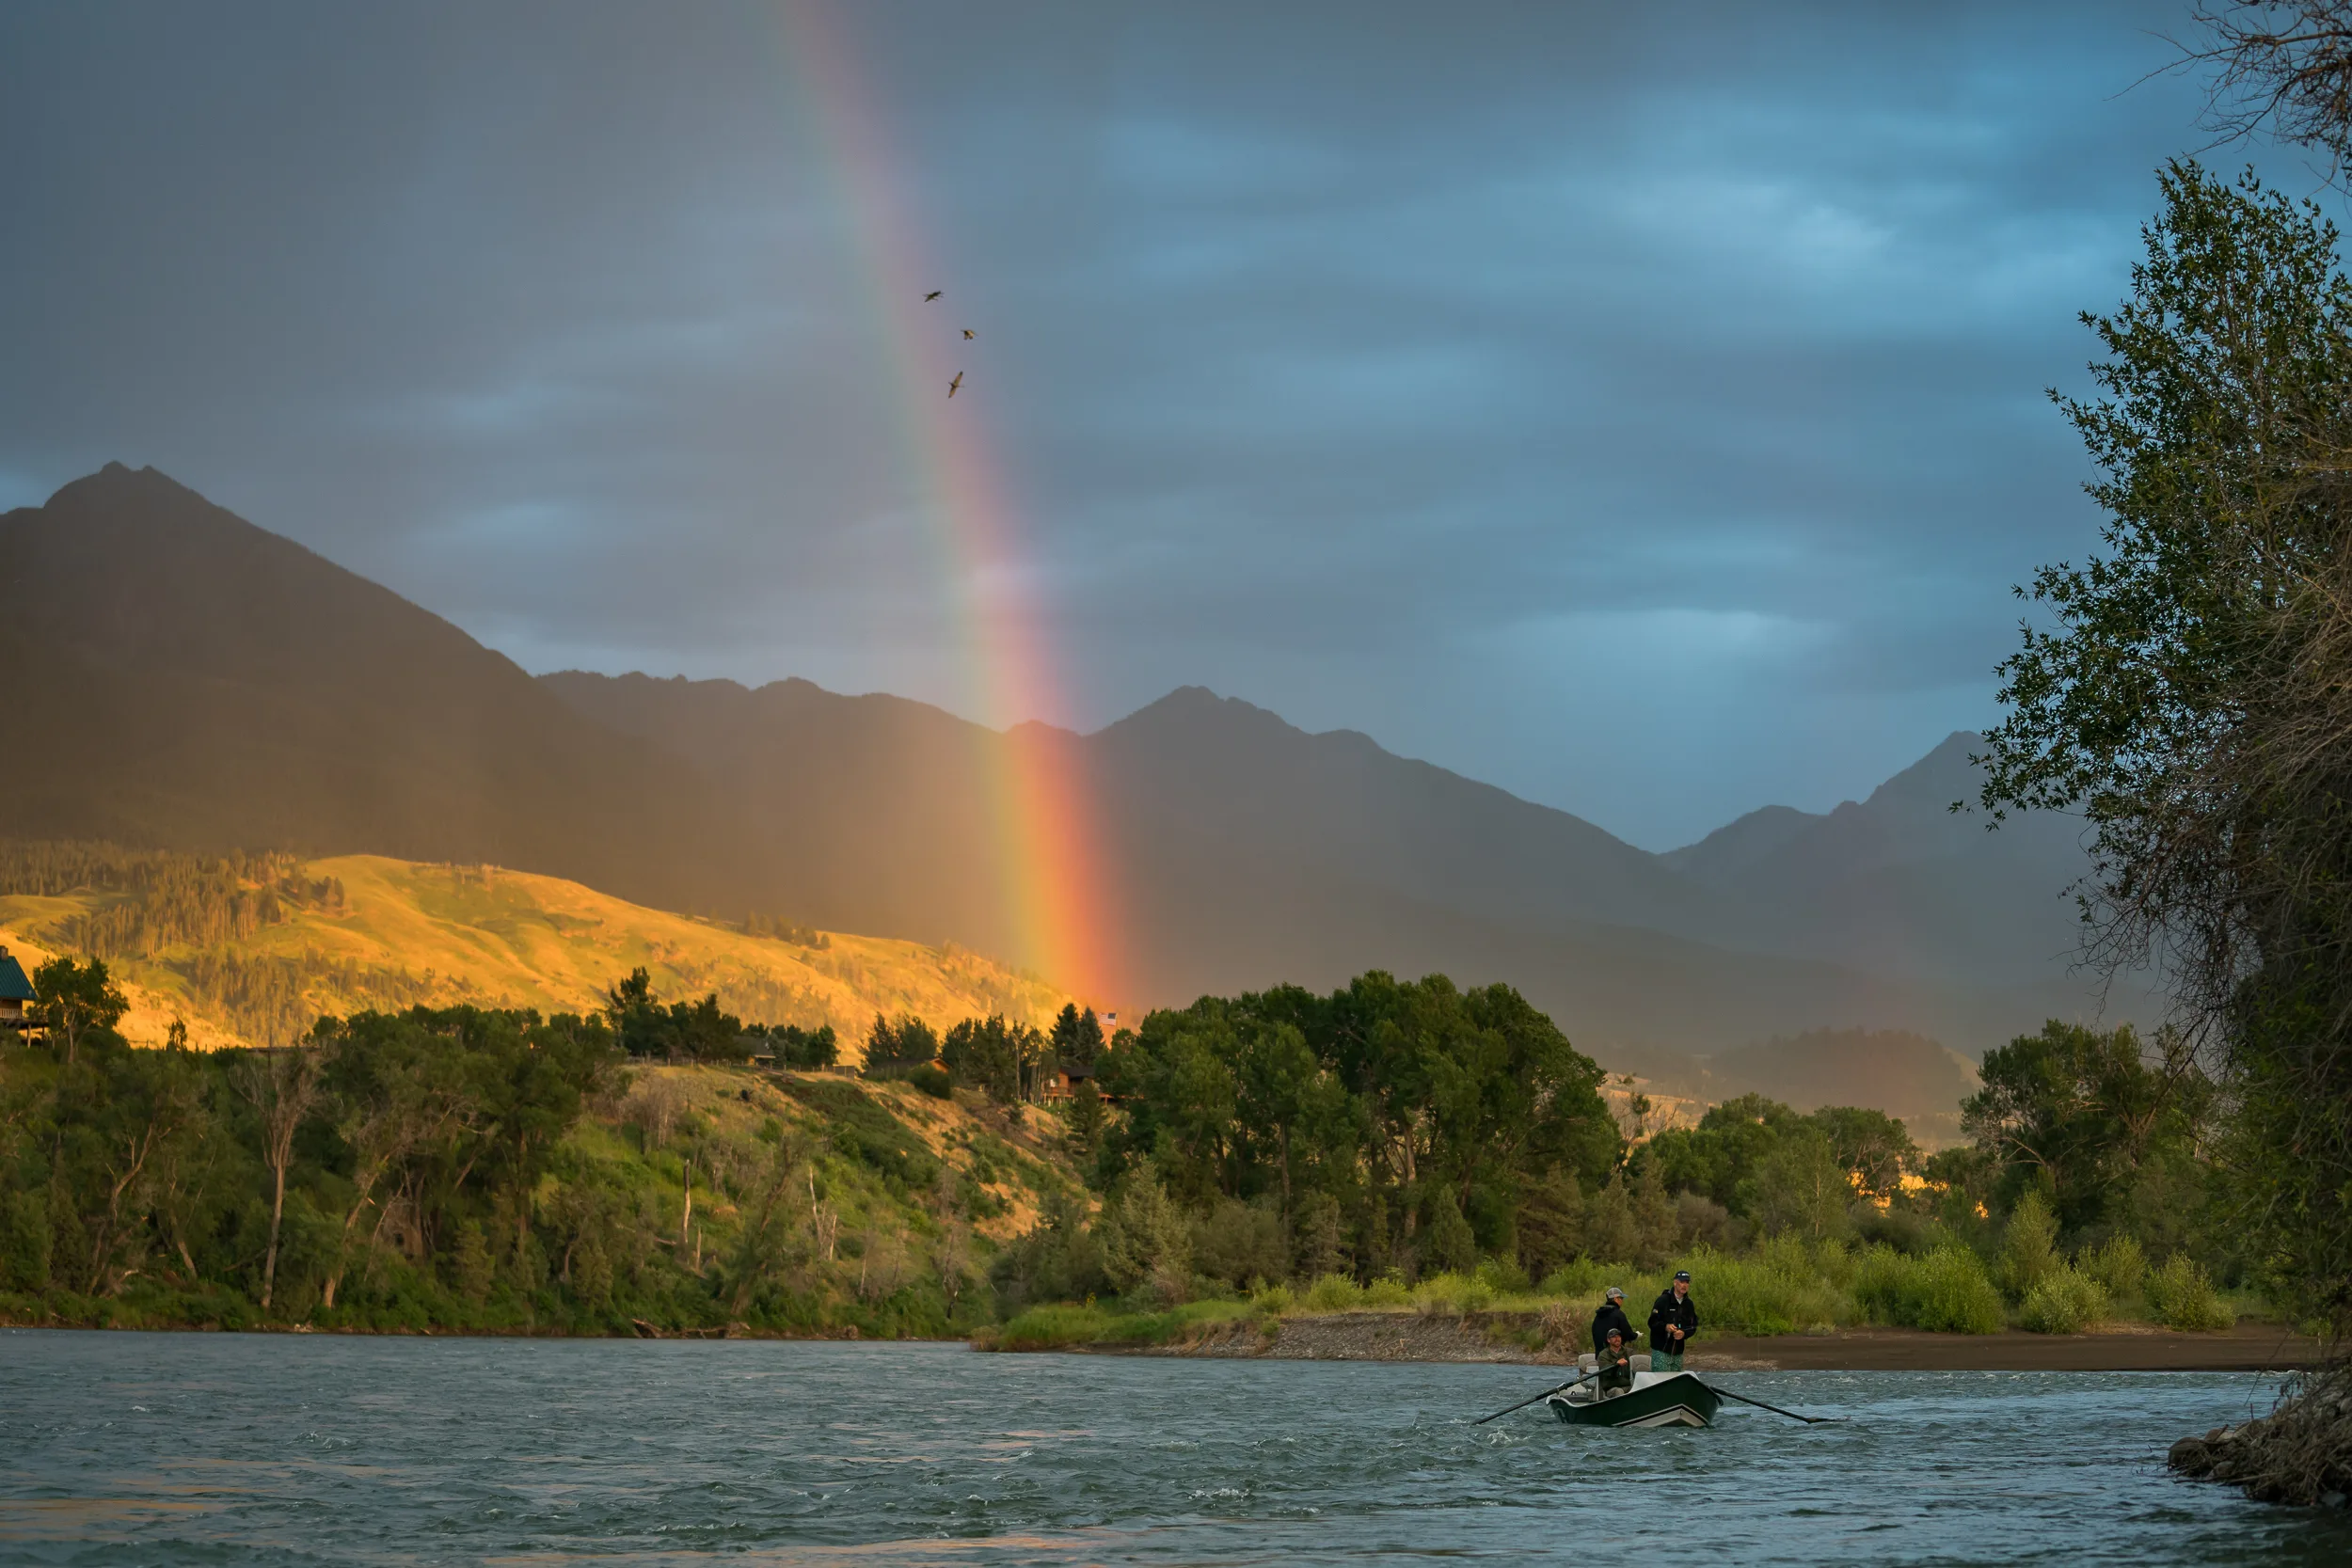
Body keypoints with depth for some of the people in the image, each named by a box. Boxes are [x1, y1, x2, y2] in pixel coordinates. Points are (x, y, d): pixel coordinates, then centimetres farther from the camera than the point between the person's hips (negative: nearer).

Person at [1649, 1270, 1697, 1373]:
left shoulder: (1689, 1304, 11)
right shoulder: (1663, 1300, -7)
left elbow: (1693, 1326, 11)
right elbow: (1652, 1322, -9)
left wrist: (1684, 1333, -10)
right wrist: (1665, 1327, -27)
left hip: (1678, 1352, 6)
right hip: (1661, 1350, -6)